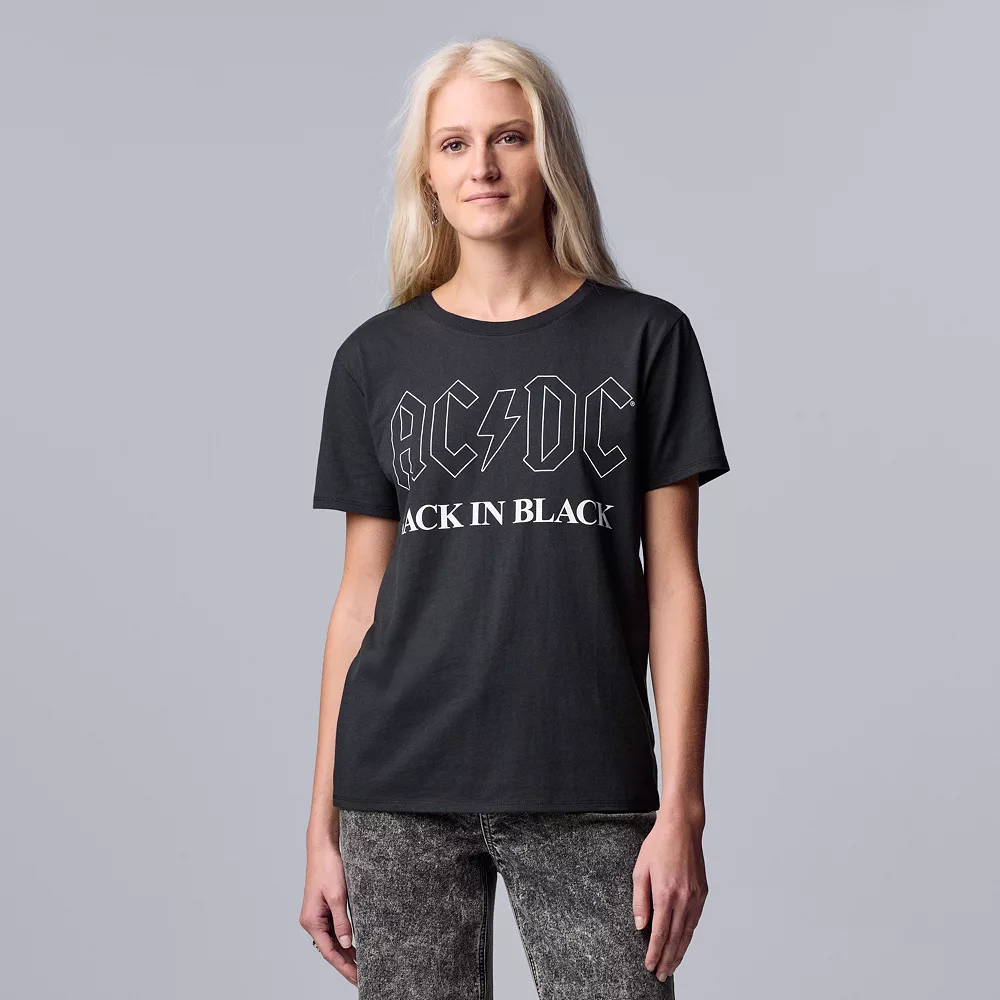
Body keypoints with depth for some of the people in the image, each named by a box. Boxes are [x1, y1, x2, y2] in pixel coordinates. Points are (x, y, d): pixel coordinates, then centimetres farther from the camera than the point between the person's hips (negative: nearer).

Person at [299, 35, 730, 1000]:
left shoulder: (645, 338, 2)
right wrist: (323, 823, 6)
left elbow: (672, 583, 1)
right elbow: (361, 594, 7)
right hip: (401, 795, 1)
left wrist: (681, 808, -5)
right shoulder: (376, 358, 6)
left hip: (590, 796, -1)